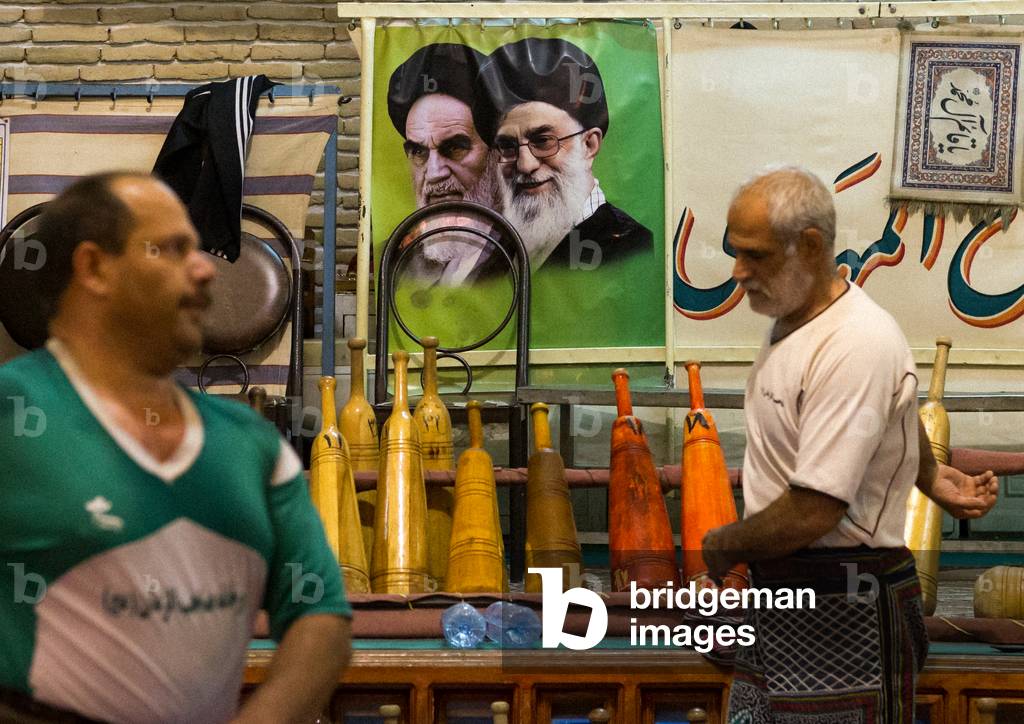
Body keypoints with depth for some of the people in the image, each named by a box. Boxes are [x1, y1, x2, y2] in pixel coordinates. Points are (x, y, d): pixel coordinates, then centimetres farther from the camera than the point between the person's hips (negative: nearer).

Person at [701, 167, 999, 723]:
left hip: (841, 612, -9)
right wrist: (929, 477, 30)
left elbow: (812, 514, -26)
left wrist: (725, 546, -10)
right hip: (778, 591, 9)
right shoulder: (789, 318, 7)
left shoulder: (857, 346, -23)